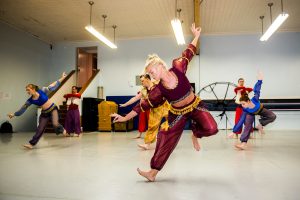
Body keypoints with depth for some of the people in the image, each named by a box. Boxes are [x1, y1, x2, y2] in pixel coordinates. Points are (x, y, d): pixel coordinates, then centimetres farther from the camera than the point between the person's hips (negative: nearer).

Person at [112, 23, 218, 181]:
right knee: (165, 141, -3)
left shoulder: (177, 68, -17)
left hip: (195, 106, 0)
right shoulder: (158, 90, -17)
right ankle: (153, 172, 9)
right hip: (177, 113, 0)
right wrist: (125, 117, -12)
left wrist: (196, 36, 6)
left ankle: (195, 134, 13)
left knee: (211, 128, -23)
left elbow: (188, 53, 0)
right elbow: (143, 105, -11)